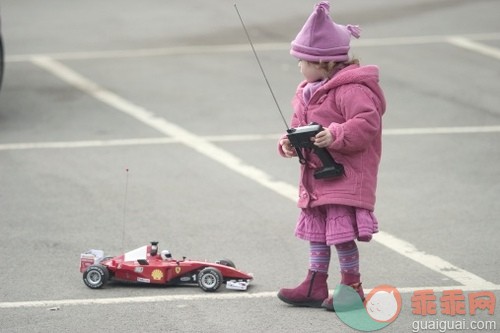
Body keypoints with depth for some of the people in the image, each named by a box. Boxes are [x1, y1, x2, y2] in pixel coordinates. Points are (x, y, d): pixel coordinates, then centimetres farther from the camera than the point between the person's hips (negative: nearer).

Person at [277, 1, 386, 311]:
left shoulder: (351, 89, -17)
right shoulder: (309, 91, 13)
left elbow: (367, 123, -25)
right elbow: (300, 124, 21)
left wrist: (335, 135, -33)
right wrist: (289, 142, 1)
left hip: (345, 178, -10)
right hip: (316, 177, 10)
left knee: (342, 234, -7)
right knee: (317, 232, 13)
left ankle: (352, 287, 7)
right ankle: (315, 287, 21)